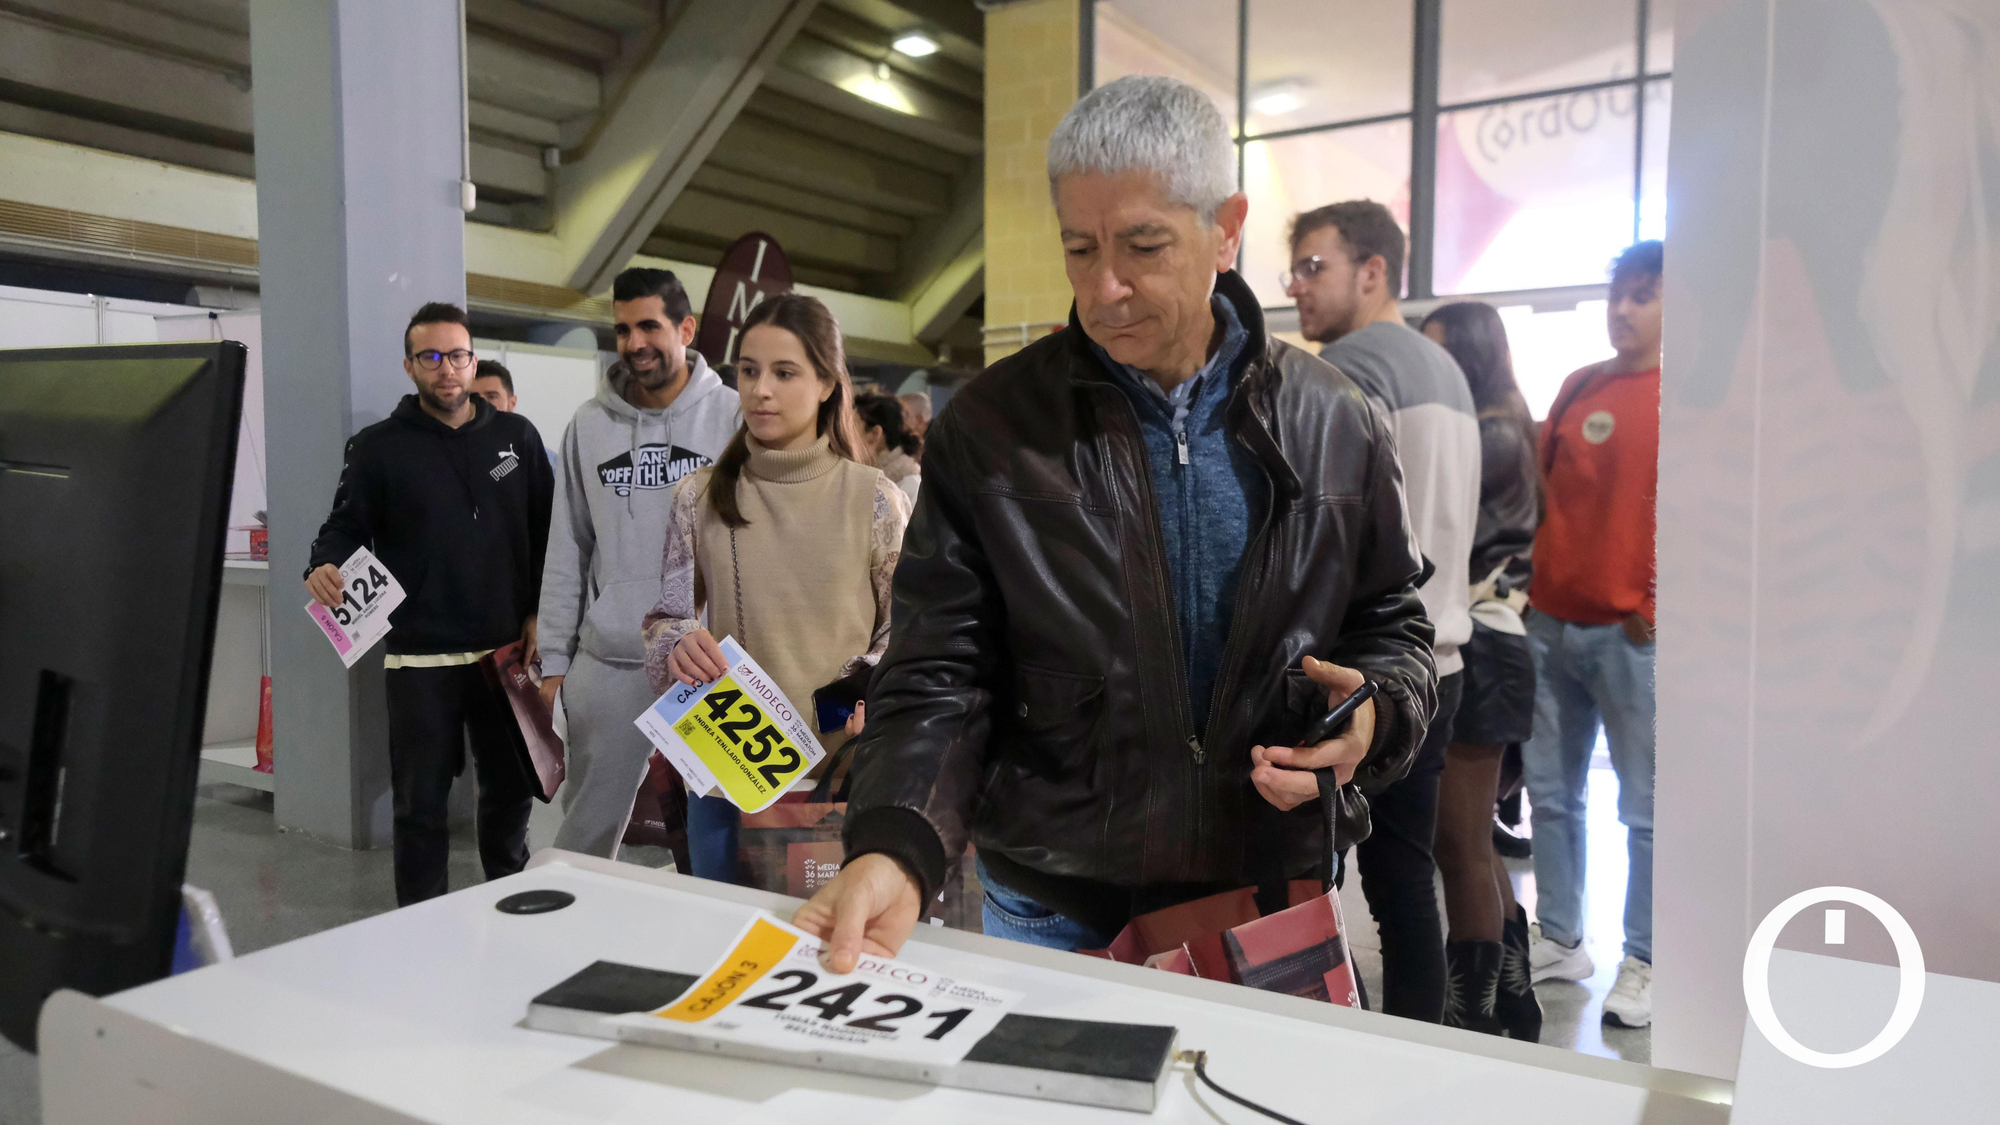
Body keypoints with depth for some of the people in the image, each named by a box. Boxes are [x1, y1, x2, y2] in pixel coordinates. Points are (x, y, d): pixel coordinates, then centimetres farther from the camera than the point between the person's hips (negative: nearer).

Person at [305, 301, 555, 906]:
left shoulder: (516, 435, 8)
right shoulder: (379, 447, 1)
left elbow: (547, 531, 9)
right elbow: (346, 526, 0)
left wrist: (540, 613, 1)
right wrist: (325, 566, -23)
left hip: (507, 649, 3)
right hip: (421, 658, -2)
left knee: (512, 786, 14)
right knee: (421, 803, 5)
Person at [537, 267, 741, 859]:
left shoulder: (732, 417, -1)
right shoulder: (589, 424, 6)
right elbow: (566, 552, 9)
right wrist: (553, 659, 6)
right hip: (607, 663, 2)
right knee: (586, 831, 10)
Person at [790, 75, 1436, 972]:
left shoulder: (1334, 424, -2)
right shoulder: (990, 428, -8)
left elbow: (1390, 622, 8)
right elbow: (939, 678, -10)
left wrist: (1378, 713, -14)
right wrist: (896, 849, -28)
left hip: (1278, 905, 2)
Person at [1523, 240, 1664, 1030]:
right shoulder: (1578, 388, 12)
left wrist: (1657, 608, -10)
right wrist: (1537, 580, 10)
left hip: (1632, 633, -5)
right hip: (1551, 622, 6)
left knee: (1645, 807, 3)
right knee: (1550, 794, 12)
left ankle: (1644, 964, 16)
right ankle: (1559, 940, 25)